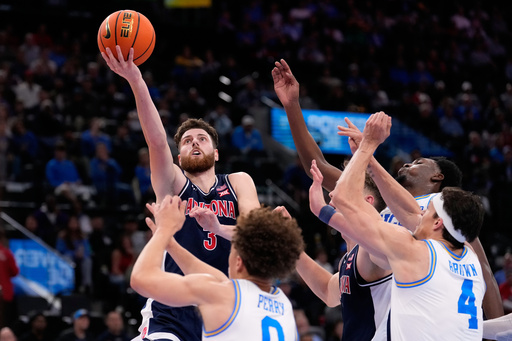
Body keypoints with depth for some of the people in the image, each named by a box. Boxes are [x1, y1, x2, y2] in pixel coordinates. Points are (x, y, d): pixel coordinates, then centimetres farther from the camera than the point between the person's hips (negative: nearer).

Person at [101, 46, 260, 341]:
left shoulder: (238, 183, 10)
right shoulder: (173, 184, 6)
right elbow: (156, 140, -11)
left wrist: (218, 228, -27)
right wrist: (136, 82, -26)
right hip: (172, 314, -2)